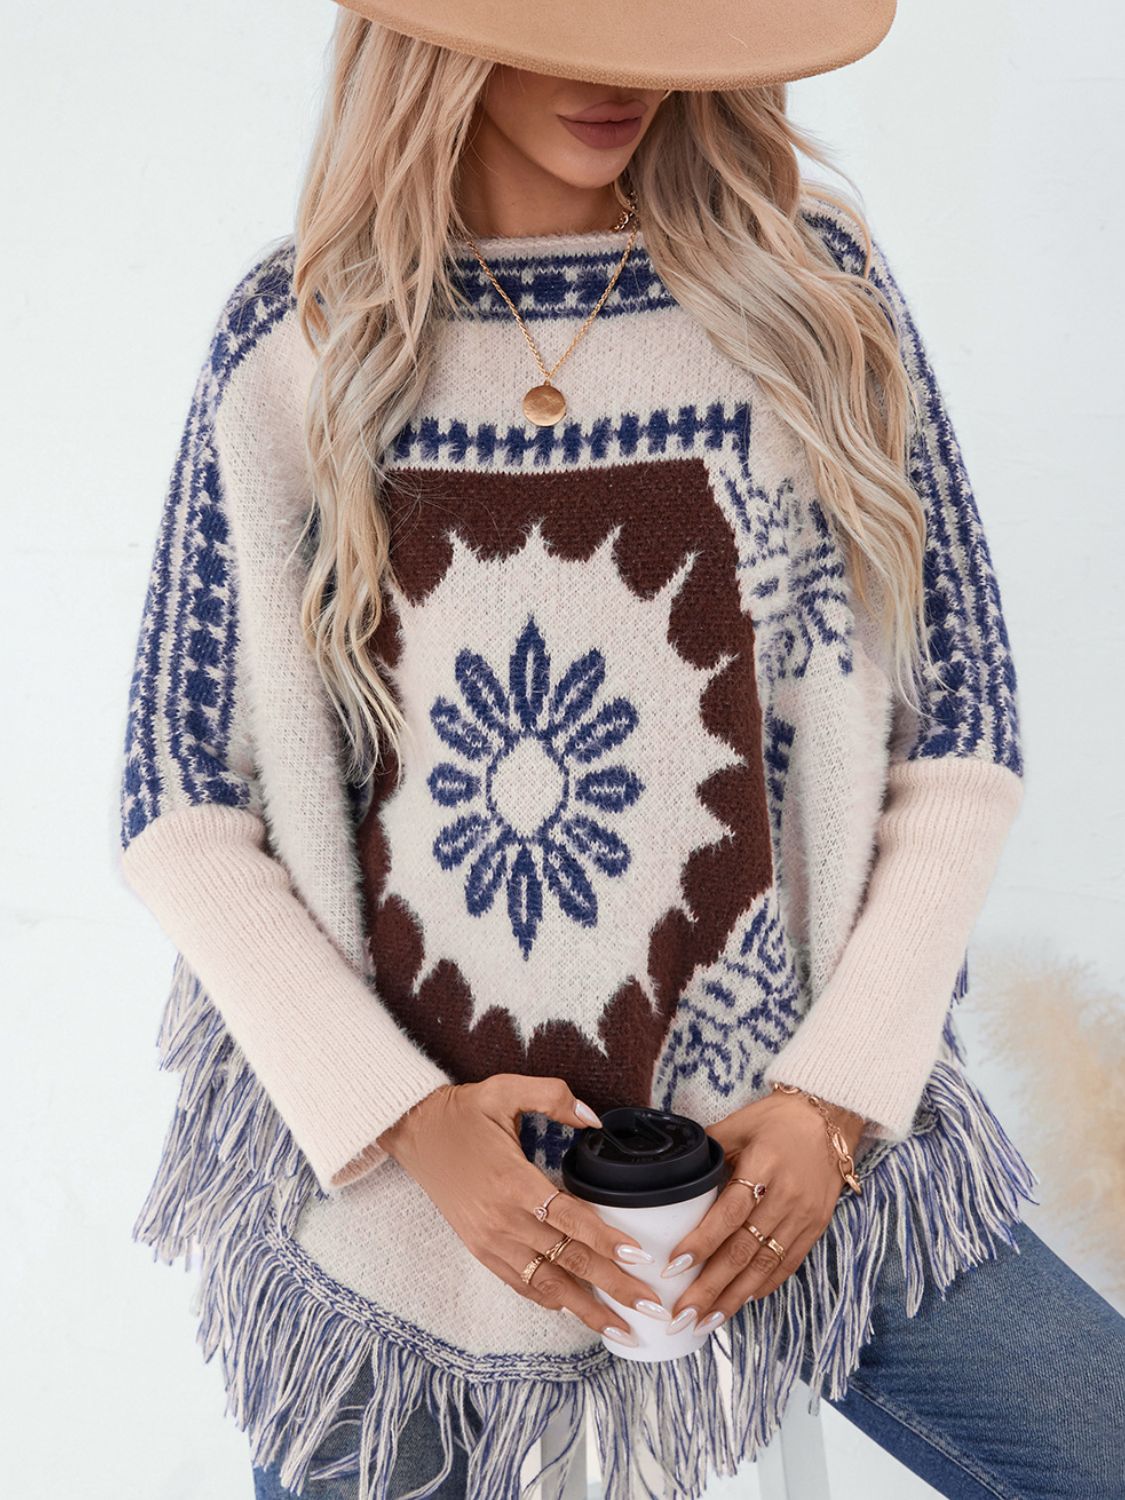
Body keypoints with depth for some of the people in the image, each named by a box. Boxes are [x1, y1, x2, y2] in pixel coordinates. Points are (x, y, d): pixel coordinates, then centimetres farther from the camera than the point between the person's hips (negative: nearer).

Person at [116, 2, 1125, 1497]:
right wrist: (402, 1115, -12)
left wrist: (841, 1090, -9)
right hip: (371, 1163, 0)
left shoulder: (814, 289, 0)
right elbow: (179, 807, -1)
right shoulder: (295, 339, -2)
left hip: (775, 1145, 1)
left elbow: (964, 740, 1)